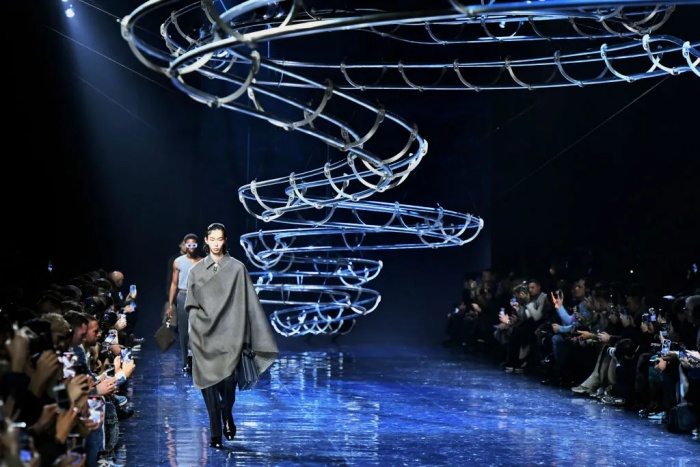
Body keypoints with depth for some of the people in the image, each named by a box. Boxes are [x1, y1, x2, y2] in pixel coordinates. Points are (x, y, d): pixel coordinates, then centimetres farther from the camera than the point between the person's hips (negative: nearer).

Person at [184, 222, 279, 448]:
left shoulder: (237, 268, 2)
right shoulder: (197, 270, 9)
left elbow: (249, 303, 1)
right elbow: (191, 305, 12)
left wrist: (243, 336, -4)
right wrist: (199, 323, -2)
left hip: (229, 334, -2)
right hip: (204, 335, 2)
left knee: (228, 378, -15)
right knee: (209, 382, 0)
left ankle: (227, 415, 16)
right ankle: (215, 433, 8)